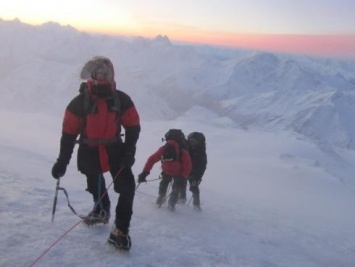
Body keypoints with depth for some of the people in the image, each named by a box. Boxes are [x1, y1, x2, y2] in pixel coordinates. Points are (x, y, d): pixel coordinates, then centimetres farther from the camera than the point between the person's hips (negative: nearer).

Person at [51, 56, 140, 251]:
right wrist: (62, 161, -9)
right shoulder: (80, 102, -14)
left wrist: (129, 152, -13)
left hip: (114, 149, 0)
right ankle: (101, 210, 52)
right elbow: (68, 133, -9)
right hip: (89, 151, 0)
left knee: (127, 188, -11)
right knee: (96, 187, 21)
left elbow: (133, 127, -5)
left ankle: (120, 231, -1)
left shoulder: (121, 100, -11)